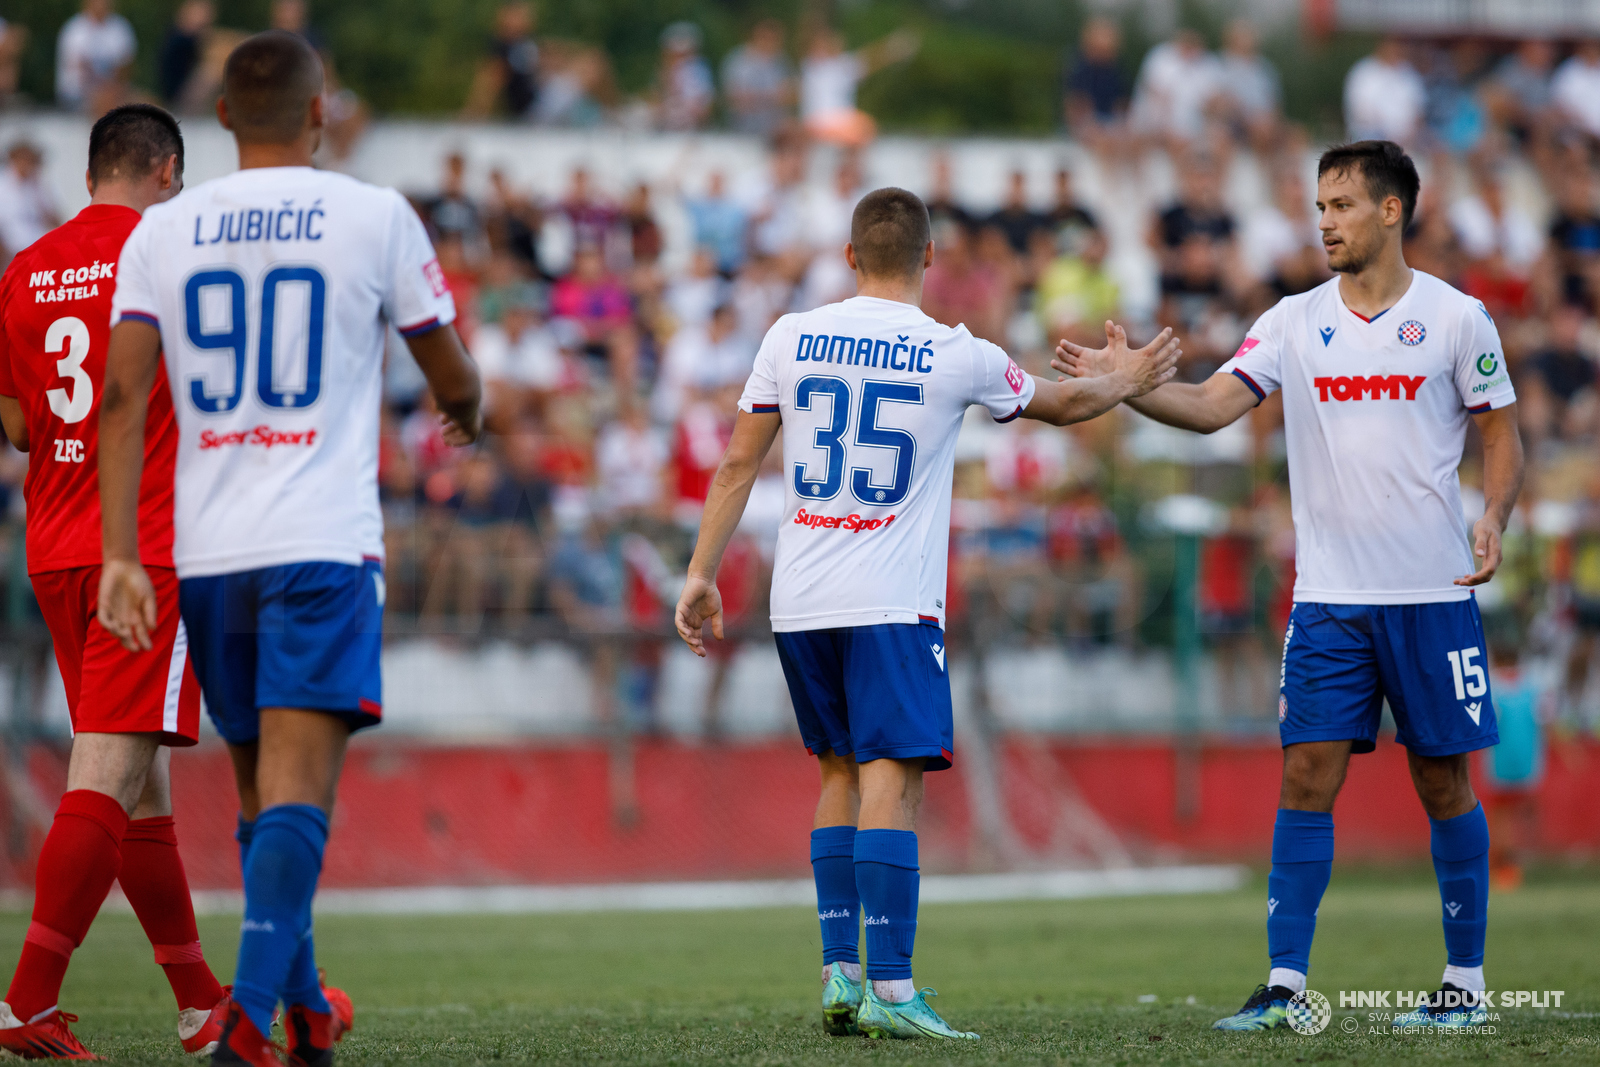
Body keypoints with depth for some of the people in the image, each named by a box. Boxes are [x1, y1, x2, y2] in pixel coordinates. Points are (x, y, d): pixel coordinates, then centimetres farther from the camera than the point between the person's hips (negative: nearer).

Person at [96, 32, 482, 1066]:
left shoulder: (164, 229, 7)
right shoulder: (375, 216, 1)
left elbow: (123, 394, -2)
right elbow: (455, 378, 11)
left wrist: (120, 555, -3)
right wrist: (468, 416, 35)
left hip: (208, 553, 4)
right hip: (322, 545, -4)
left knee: (262, 788, 16)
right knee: (298, 785, -11)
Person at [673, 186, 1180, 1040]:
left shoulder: (791, 338, 4)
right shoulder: (956, 356, -3)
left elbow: (738, 465, 6)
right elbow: (1063, 404, 15)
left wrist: (702, 574, 13)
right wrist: (1125, 381, 35)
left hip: (800, 602, 4)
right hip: (892, 602, -4)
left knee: (841, 771, 17)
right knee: (890, 780, -8)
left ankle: (839, 972, 14)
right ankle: (888, 990, -16)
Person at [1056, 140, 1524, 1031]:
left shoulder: (1457, 317, -1)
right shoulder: (1295, 322, 6)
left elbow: (1503, 437, 4)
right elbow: (1212, 405, -3)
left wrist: (1494, 521, -13)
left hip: (1433, 592, -2)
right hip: (1329, 596, 2)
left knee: (1444, 782, 3)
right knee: (1308, 776, -4)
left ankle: (1467, 981, 14)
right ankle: (1285, 984, -3)